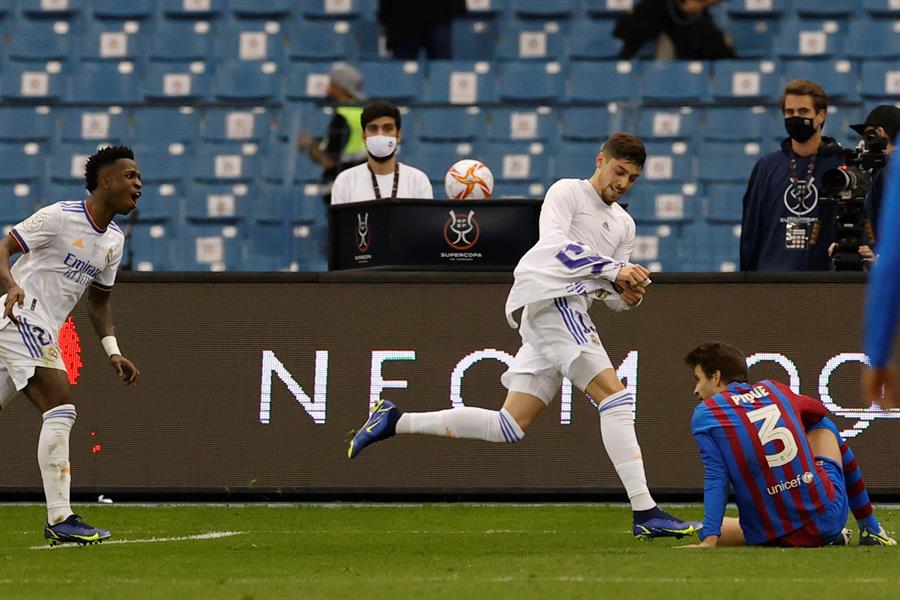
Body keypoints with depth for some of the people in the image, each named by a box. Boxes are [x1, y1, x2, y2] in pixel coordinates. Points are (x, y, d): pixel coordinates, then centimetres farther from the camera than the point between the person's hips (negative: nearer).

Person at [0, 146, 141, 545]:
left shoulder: (113, 241, 13)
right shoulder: (60, 217, -12)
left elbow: (99, 299, 23)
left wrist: (113, 352, 13)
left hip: (41, 333, 9)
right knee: (61, 409, -18)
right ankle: (59, 520, -21)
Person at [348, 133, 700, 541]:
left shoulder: (624, 225, 25)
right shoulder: (566, 193, 3)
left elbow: (612, 294, 23)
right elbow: (556, 245, -13)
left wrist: (627, 293, 0)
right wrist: (613, 270, -21)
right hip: (549, 295, -9)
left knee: (510, 427, 4)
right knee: (615, 397, -18)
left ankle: (395, 422, 13)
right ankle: (646, 514, -24)